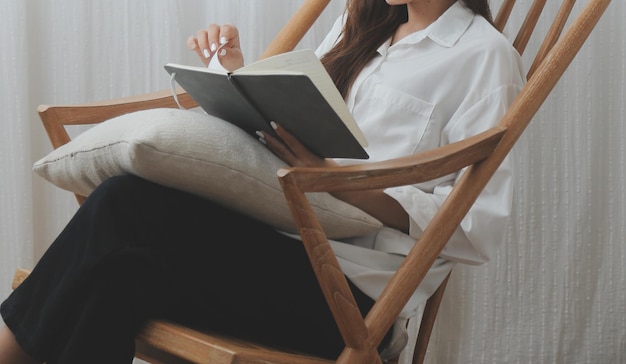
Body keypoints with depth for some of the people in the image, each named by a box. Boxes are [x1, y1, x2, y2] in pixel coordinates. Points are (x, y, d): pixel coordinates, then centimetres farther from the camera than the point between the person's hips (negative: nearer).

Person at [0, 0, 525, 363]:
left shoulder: (483, 56, 0)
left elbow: (481, 225, -11)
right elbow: (284, 135, 23)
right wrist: (237, 76, 5)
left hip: (355, 290, -6)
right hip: (285, 247, 6)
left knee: (128, 205, -22)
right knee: (121, 274, -24)